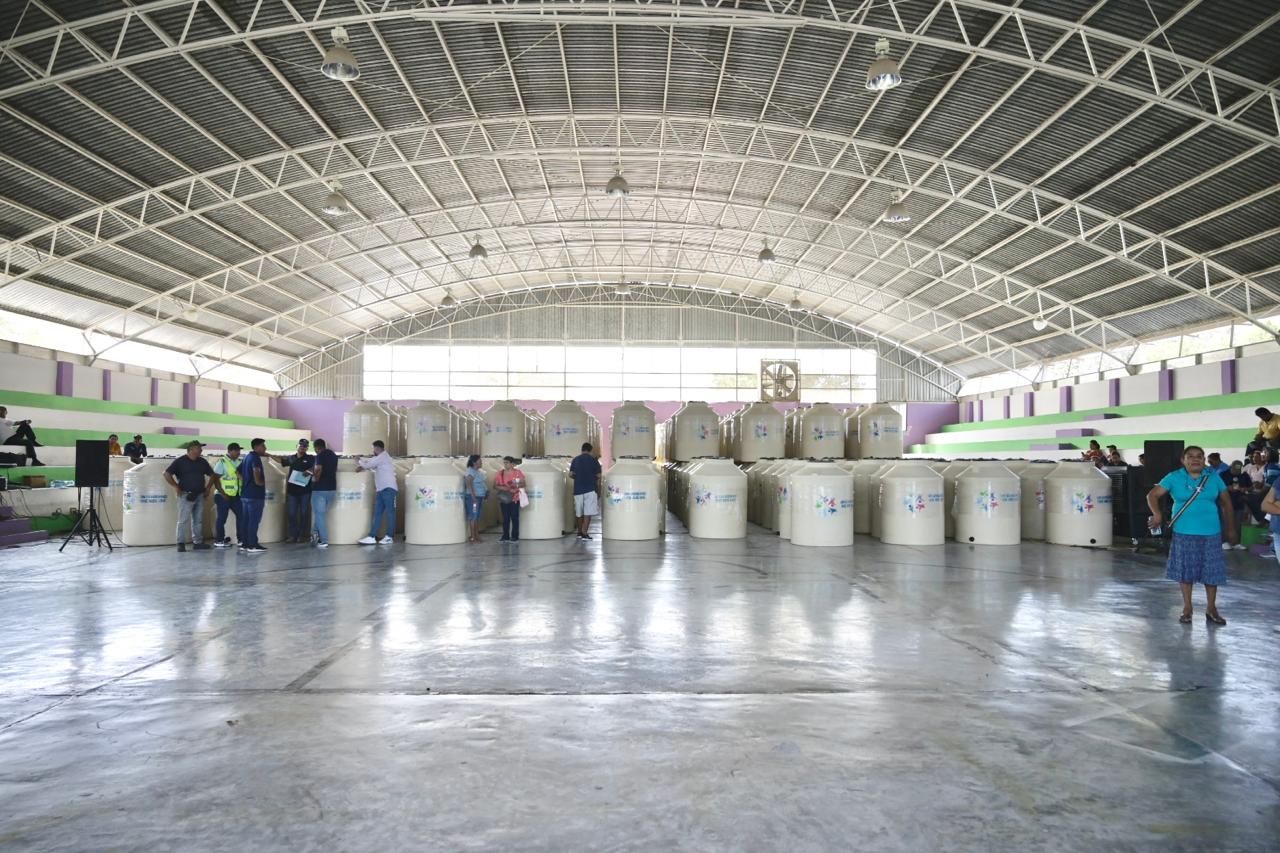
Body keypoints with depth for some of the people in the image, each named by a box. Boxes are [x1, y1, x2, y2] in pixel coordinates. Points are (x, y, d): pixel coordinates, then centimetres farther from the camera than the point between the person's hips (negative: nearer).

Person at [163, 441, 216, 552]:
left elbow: (212, 475, 22)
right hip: (186, 495, -5)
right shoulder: (180, 461, -5)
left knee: (198, 520, 9)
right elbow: (167, 474, -9)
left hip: (200, 496, 6)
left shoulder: (202, 462, 12)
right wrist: (176, 487, -10)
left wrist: (208, 488, 12)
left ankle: (198, 542, 15)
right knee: (183, 520, -5)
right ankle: (181, 543, 0)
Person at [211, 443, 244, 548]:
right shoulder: (222, 462, -9)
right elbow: (215, 479, -12)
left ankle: (241, 539, 12)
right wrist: (223, 494, -15)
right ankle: (219, 541, 12)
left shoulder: (238, 462, 10)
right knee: (221, 518, 2)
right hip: (224, 496, -6)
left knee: (241, 515, 4)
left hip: (236, 495, 6)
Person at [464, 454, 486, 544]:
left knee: (478, 517, 12)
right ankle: (471, 537, -2)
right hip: (473, 497, -9)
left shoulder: (478, 471, 15)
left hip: (480, 497, 9)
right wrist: (474, 497, -22)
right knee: (473, 517, -6)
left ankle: (477, 536, 18)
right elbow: (469, 485, -19)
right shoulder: (471, 472, -13)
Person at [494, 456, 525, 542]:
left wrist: (516, 485, -21)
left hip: (514, 499, -3)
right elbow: (495, 486, 7)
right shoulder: (500, 473, 7)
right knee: (505, 518, 6)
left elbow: (523, 484, -4)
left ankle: (515, 537, 4)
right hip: (503, 499, 3)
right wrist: (501, 488, -13)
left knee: (515, 518, -2)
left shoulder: (518, 472, -2)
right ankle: (505, 536, 12)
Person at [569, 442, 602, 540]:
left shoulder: (575, 460, 8)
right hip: (590, 488, -4)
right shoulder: (593, 460, -2)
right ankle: (584, 533, -13)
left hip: (578, 489, 4)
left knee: (580, 513, 15)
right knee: (588, 512, -5)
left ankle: (579, 532, 23)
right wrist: (598, 485, 11)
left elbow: (571, 474, 4)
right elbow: (598, 476, -3)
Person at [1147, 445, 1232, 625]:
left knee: (1212, 570, 5)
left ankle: (1211, 609, 19)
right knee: (1185, 569, 6)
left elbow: (1226, 502, 10)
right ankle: (1187, 608, 18)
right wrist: (1157, 514, -20)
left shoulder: (1213, 477, 4)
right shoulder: (1174, 477, -2)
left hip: (1210, 533, 1)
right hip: (1184, 532, -1)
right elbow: (1152, 495, -4)